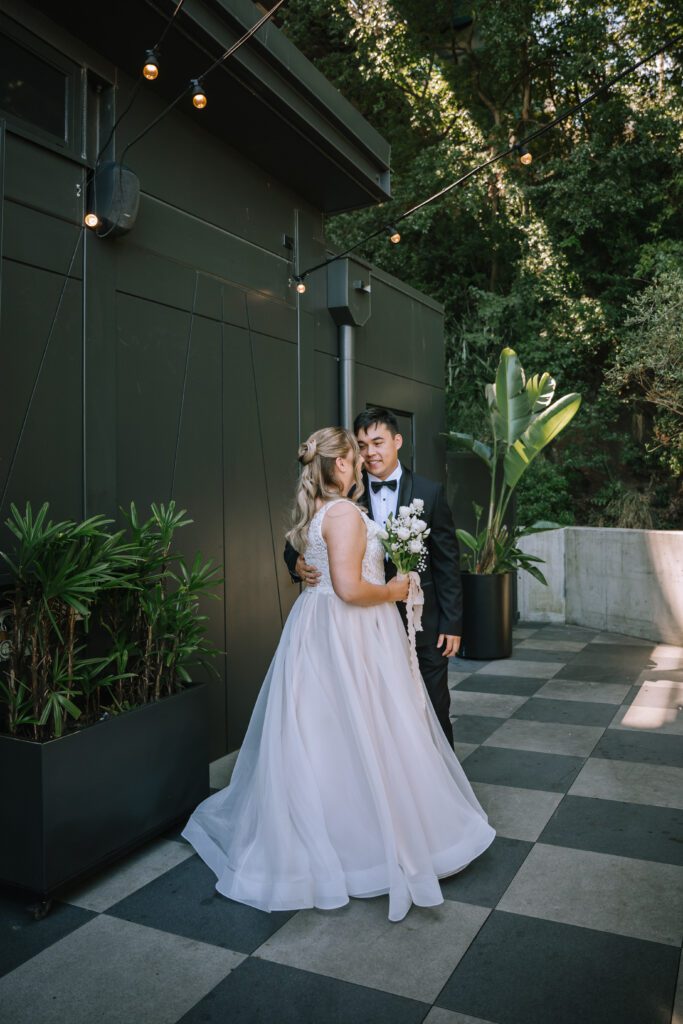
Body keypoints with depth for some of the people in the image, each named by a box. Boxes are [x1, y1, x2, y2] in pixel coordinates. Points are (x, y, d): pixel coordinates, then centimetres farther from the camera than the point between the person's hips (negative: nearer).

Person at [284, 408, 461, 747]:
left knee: (434, 713, 13)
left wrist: (452, 623, -5)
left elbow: (447, 562, -2)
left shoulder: (429, 492, -4)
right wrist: (297, 562, -23)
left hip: (423, 624, -1)